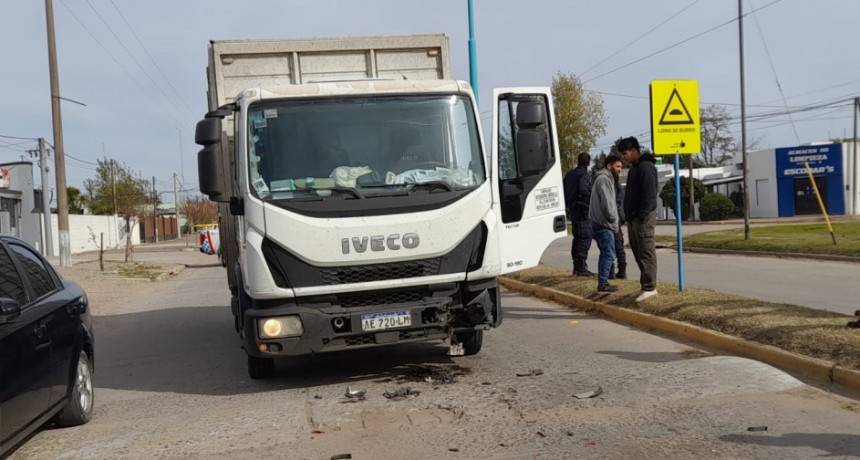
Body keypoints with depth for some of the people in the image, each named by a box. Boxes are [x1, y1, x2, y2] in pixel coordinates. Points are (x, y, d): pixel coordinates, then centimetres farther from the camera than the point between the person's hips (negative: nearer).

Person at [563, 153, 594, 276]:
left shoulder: (570, 174, 13)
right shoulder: (584, 175, -12)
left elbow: (564, 191, 17)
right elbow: (583, 189, -29)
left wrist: (568, 205, 20)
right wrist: (590, 203, -19)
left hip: (572, 210, 8)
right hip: (583, 211, -8)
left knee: (577, 238, 15)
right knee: (585, 238, -6)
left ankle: (576, 267, 19)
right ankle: (581, 267, -8)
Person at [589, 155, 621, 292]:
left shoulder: (606, 178, 21)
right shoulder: (604, 179, -12)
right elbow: (607, 203, -20)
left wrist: (613, 221, 15)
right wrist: (614, 221, -12)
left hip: (599, 223, 11)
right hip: (604, 224, -11)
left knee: (605, 253, 13)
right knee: (609, 254, -9)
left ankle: (603, 282, 16)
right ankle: (603, 284, -8)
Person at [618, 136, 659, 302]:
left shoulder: (646, 167, -12)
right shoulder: (634, 168, 20)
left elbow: (648, 194, -19)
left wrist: (642, 217, -22)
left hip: (643, 218, -10)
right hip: (633, 218, 10)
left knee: (646, 252, -8)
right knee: (638, 252, 11)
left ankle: (650, 287, -8)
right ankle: (646, 283, 16)